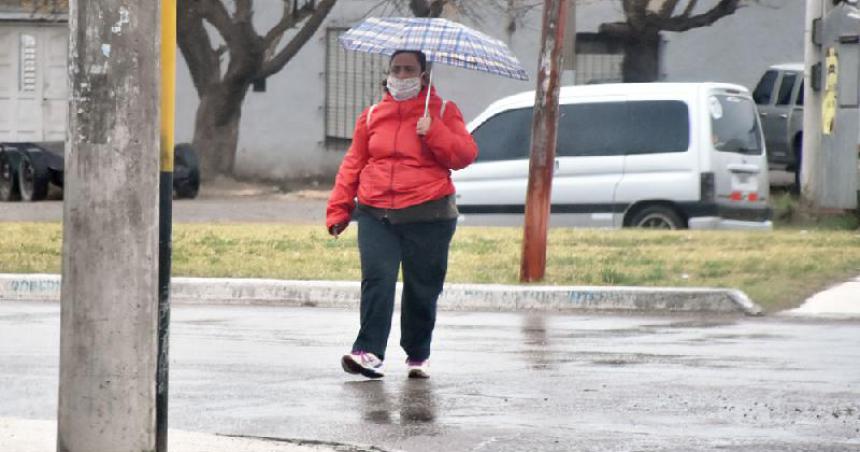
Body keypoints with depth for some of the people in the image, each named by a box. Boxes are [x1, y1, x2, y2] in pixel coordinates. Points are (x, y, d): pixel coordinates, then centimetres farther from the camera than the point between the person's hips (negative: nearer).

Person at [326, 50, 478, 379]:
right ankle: (369, 352, -20)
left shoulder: (442, 112, 8)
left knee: (422, 289, 3)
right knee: (377, 280, -14)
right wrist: (338, 209, 11)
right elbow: (353, 164, 17)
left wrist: (434, 132, -15)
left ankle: (418, 357, 16)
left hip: (427, 215, -1)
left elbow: (466, 154, -2)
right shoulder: (372, 116, 16)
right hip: (376, 215, 1)